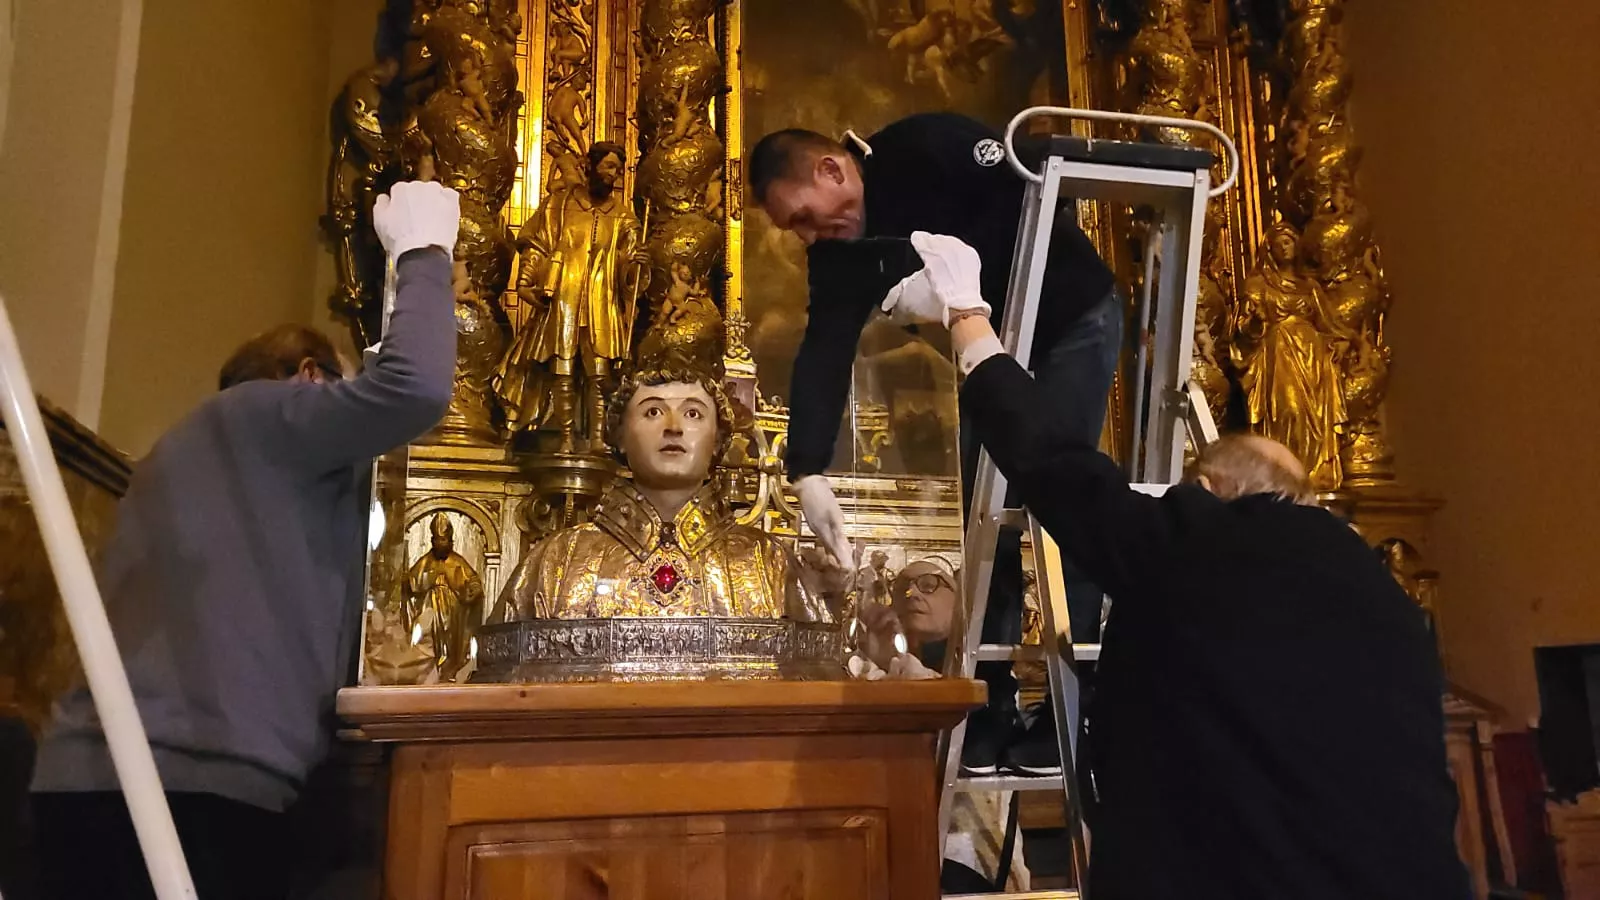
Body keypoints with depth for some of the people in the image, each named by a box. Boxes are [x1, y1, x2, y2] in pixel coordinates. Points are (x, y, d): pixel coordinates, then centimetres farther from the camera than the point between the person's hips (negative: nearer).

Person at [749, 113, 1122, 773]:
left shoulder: (929, 147, -22)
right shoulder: (838, 250, -6)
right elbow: (823, 355, -14)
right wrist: (808, 472, -25)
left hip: (1074, 321, -6)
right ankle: (993, 713, 8)